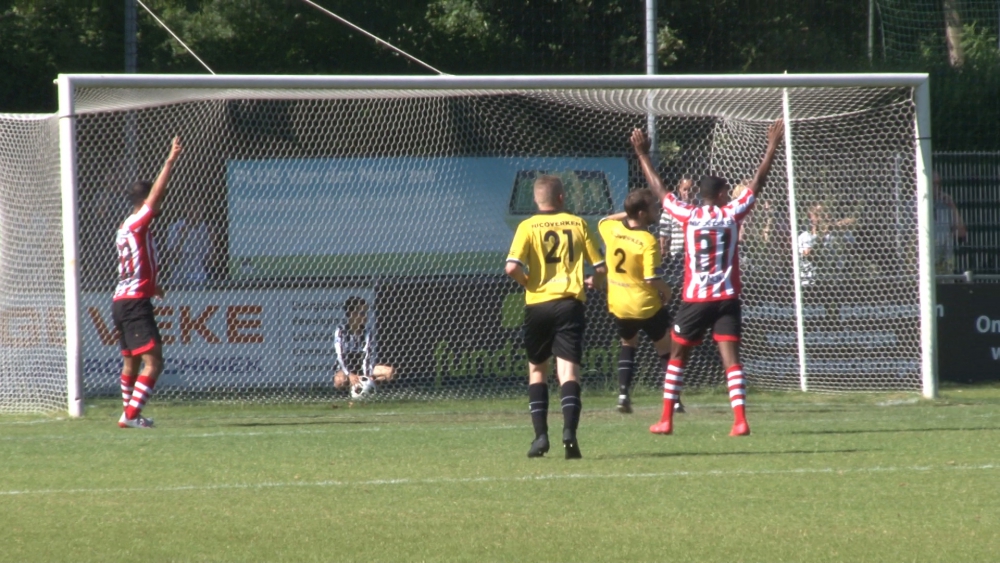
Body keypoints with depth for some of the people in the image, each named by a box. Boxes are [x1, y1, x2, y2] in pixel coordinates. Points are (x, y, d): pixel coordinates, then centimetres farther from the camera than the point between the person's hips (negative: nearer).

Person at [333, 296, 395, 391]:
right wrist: (349, 375, -30)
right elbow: (340, 356, -16)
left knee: (390, 372, -21)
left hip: (363, 369, 4)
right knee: (339, 381, -40)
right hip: (346, 369, -4)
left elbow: (371, 355, -8)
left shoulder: (367, 332, -1)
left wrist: (367, 374, -25)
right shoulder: (341, 331, -10)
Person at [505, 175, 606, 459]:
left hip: (538, 304, 0)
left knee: (537, 369, 16)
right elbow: (601, 267, 6)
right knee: (568, 369, -5)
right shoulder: (577, 224, 5)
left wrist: (528, 282, 6)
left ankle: (540, 435, 7)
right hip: (570, 302, 0)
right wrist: (590, 281, 27)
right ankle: (569, 430, -26)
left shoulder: (528, 227, 0)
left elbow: (512, 267, -13)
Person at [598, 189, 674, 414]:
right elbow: (652, 278, -25)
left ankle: (623, 393, 11)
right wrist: (666, 291, -6)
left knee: (628, 344, 27)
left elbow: (603, 221, 22)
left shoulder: (611, 229, -5)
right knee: (667, 349, 12)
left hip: (618, 305, 5)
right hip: (647, 305, -5)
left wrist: (627, 213, 15)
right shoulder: (648, 241, -22)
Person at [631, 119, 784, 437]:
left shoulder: (689, 216, -3)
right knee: (730, 357, -5)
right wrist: (772, 147, 14)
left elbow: (658, 189, 7)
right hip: (727, 298, 0)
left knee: (677, 355, 13)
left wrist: (643, 155, 17)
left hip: (694, 299, 0)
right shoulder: (732, 214, -2)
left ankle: (666, 419, 13)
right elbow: (758, 183, 7)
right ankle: (740, 420, -17)